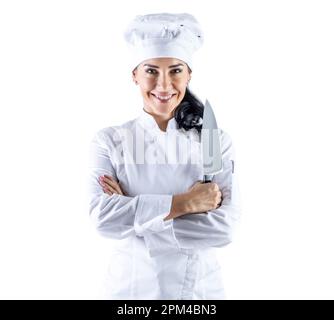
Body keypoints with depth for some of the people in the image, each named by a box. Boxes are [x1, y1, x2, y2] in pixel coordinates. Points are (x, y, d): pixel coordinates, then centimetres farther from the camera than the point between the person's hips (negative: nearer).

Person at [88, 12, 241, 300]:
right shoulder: (109, 140, -7)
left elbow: (224, 226, -17)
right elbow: (103, 217, -19)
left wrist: (133, 216, -19)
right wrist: (183, 203, -23)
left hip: (199, 286, 0)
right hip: (131, 285, 0)